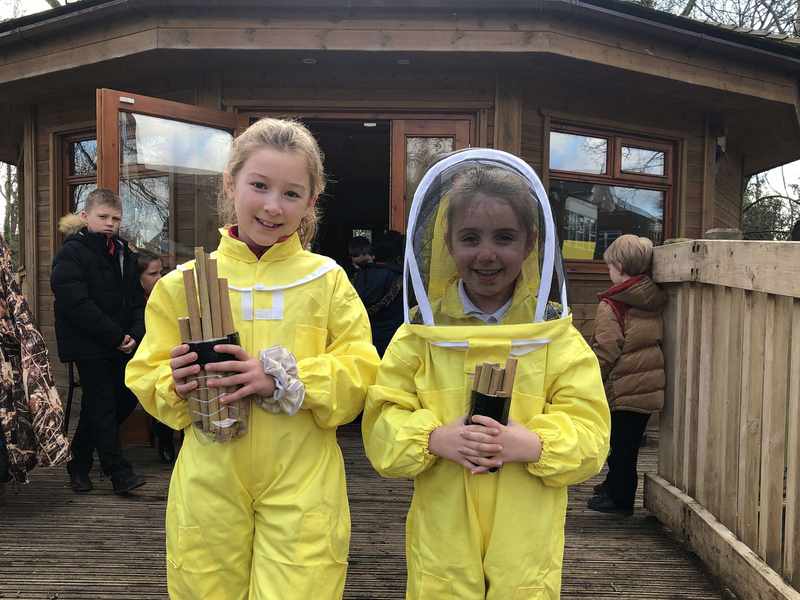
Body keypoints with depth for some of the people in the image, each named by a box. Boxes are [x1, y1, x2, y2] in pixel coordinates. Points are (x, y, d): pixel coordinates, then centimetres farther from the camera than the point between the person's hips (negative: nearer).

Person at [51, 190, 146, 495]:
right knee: (102, 405, -3)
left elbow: (137, 299, 11)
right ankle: (119, 472, 4)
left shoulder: (123, 252, 13)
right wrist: (116, 336, -19)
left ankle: (79, 461, 29)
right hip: (88, 346, -7)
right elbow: (78, 305, -19)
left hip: (121, 344, 7)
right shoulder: (71, 254, -8)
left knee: (126, 398, 10)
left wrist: (134, 334, -6)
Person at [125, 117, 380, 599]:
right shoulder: (183, 283, 2)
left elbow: (361, 372, -6)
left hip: (302, 490, -1)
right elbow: (146, 376, 7)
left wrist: (283, 379, -20)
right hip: (209, 488, 2)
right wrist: (175, 386, -15)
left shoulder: (327, 280, 0)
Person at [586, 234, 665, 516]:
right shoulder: (656, 299, 6)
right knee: (629, 441, 19)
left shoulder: (610, 305, -16)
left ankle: (620, 498, 18)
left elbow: (604, 353, -17)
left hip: (623, 389, -7)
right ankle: (615, 484, 36)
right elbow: (657, 341, 15)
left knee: (621, 445, 6)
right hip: (651, 385, 7)